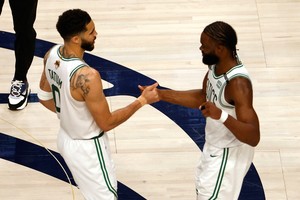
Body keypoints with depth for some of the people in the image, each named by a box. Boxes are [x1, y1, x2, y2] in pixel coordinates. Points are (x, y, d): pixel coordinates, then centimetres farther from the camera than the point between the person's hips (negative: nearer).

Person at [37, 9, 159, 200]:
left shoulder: (52, 55, -10)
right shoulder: (87, 76, -35)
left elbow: (44, 96, 7)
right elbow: (106, 123, -23)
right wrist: (142, 100, -16)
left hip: (67, 137, 9)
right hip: (86, 148, -9)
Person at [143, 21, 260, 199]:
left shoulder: (238, 83, -35)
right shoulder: (216, 65, -8)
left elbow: (253, 138, -37)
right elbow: (202, 97, 11)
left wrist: (222, 116, -51)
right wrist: (162, 94, 3)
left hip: (229, 154, -9)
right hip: (215, 147, 9)